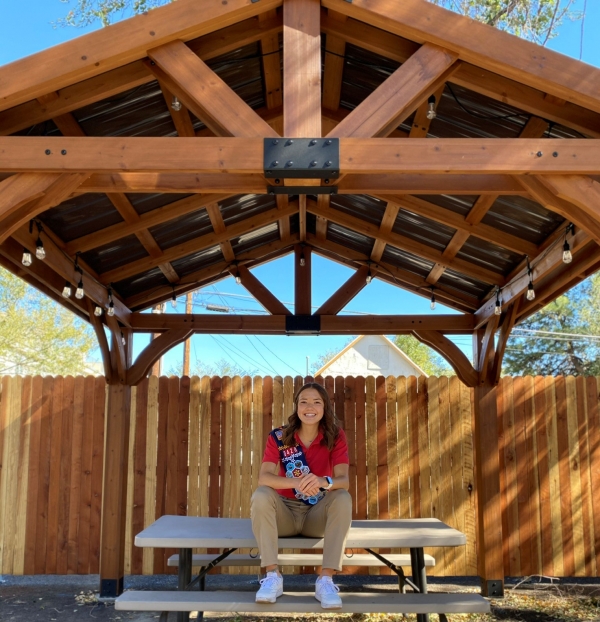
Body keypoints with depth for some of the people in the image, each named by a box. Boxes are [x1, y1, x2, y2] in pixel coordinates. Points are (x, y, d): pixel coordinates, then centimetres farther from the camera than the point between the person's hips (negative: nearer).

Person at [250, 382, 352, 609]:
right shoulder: (278, 437, -10)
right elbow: (263, 478, -23)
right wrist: (297, 483, -42)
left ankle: (326, 580, -26)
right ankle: (273, 576, -22)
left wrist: (323, 482, -44)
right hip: (285, 512, 0)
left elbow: (344, 480, -20)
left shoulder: (335, 436, -8)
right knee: (261, 495, -29)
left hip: (318, 514, 0)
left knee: (343, 498, -29)